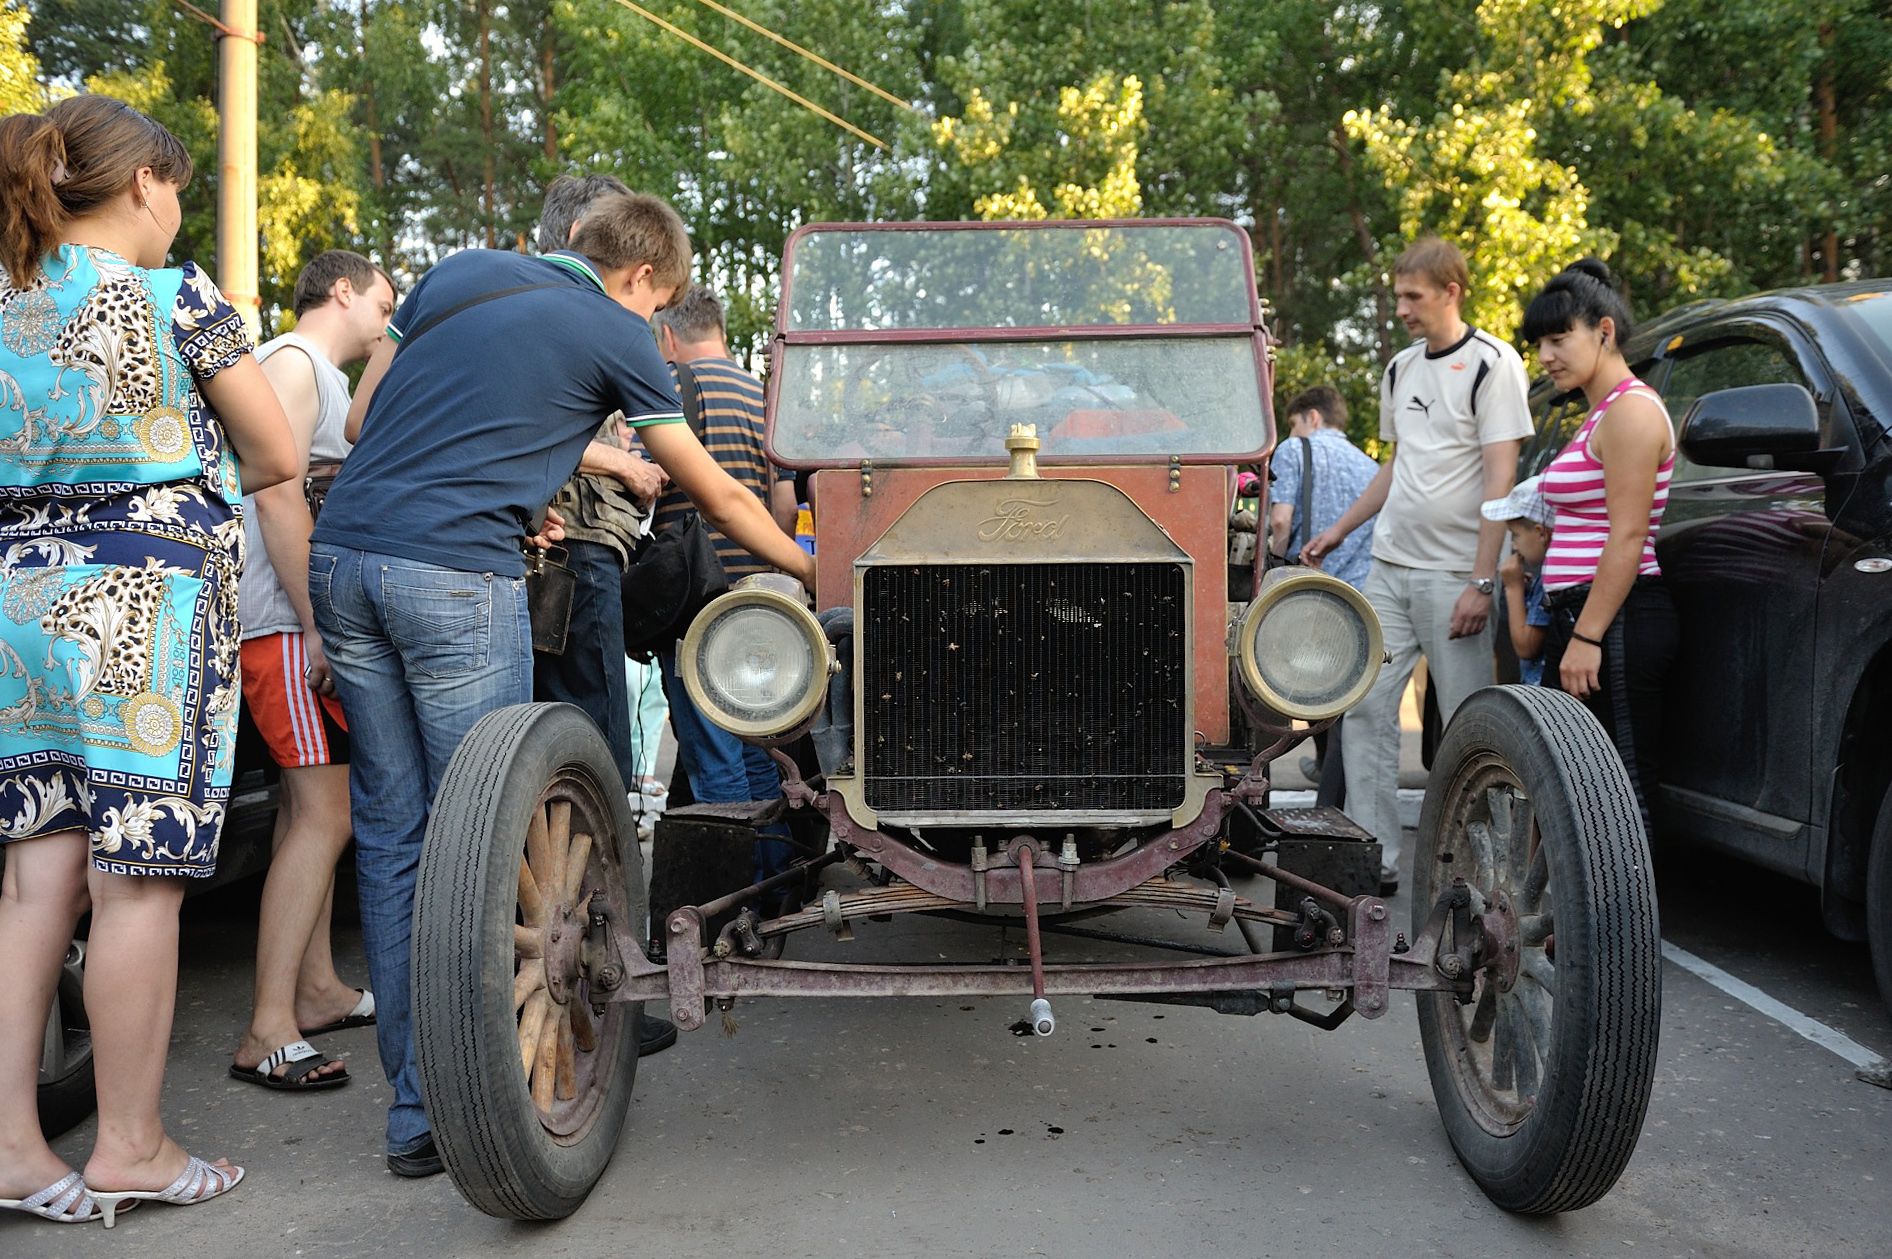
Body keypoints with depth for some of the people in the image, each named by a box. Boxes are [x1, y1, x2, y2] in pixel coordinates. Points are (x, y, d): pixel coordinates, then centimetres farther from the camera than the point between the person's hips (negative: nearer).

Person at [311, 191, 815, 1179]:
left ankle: (413, 1106, 16)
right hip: (456, 578, -7)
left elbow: (363, 420, 19)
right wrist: (812, 567, 25)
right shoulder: (615, 334, 4)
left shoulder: (457, 272, 19)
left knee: (390, 833, 9)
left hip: (341, 556, 7)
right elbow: (720, 499, 10)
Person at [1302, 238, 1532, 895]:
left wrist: (1482, 581, -16)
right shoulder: (1401, 368, 14)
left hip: (1453, 575, -6)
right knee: (1365, 707, 3)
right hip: (1389, 567, 7)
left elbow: (1500, 478, -11)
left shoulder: (1491, 363, -6)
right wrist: (1339, 529, 21)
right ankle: (1375, 858, 10)